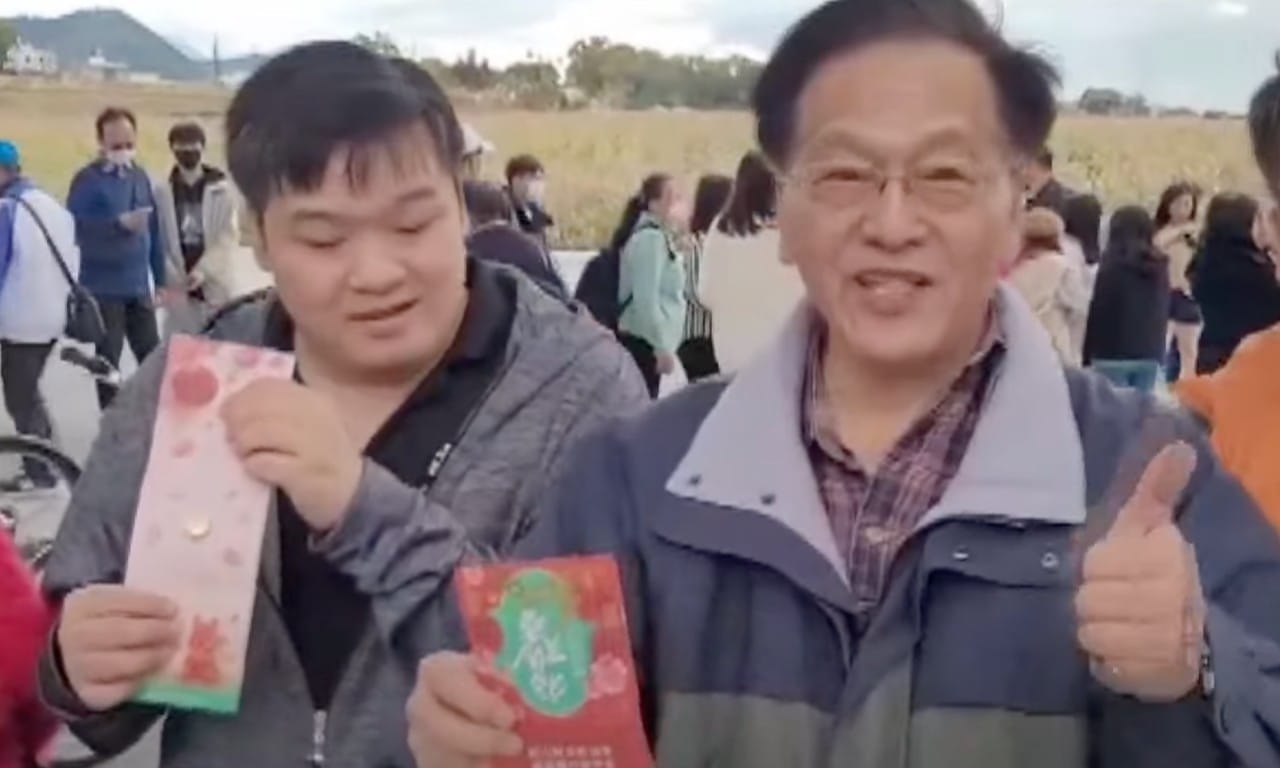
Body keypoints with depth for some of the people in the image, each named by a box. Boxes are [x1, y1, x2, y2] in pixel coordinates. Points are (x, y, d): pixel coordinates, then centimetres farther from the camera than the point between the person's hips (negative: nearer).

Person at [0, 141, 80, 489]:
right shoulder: (53, 205, 8)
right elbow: (72, 258, 14)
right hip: (55, 316, 8)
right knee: (29, 392, 21)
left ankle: (39, 471, 9)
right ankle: (47, 458, 24)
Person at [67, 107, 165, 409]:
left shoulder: (140, 176, 7)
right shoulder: (88, 179, -8)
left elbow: (154, 231, 10)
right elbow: (74, 228, -19)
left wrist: (160, 279, 9)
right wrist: (120, 223, -28)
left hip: (139, 286, 4)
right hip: (103, 288, -4)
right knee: (108, 360, 6)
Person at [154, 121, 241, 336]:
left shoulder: (221, 189, -2)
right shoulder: (162, 191, 2)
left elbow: (229, 238, -7)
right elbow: (158, 240, 2)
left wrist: (204, 270, -16)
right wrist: (171, 276, -9)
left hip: (214, 284, -1)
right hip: (179, 287, 1)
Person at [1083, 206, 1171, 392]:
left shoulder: (1112, 267, -8)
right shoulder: (1159, 266, 8)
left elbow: (1097, 314, -7)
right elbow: (1164, 313, 12)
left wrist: (1087, 357, -1)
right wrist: (1159, 353, 18)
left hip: (1113, 354, -5)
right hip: (1150, 356, 5)